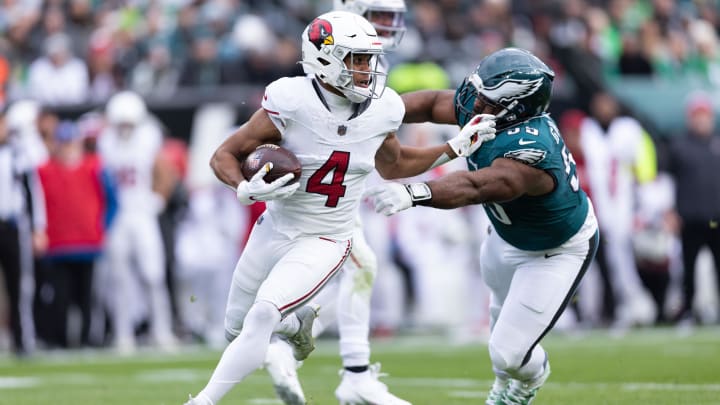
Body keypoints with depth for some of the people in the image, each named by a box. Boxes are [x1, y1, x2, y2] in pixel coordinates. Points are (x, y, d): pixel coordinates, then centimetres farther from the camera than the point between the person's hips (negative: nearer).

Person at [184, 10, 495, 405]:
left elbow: (393, 166, 15)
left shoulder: (382, 110, -8)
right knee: (236, 327, 17)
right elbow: (224, 156, -13)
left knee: (262, 317, -22)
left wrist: (456, 147, 9)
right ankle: (298, 322, 48)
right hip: (276, 229, 0)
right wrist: (246, 189, -34)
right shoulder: (293, 102, -21)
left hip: (325, 242, 0)